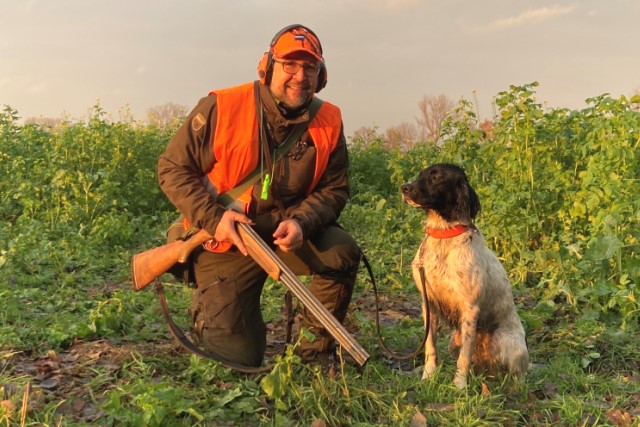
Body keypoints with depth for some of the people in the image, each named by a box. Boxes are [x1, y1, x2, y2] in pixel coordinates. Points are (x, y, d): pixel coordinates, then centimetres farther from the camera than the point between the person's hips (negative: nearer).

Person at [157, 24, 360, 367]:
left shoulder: (328, 123, -7)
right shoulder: (221, 108, -16)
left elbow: (335, 189, -3)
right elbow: (172, 168, -10)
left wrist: (300, 222, -24)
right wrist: (213, 217, -24)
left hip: (289, 235, 3)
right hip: (225, 242, -3)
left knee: (342, 251, -26)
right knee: (240, 356, -4)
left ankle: (316, 344, 1)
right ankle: (205, 305, 32)